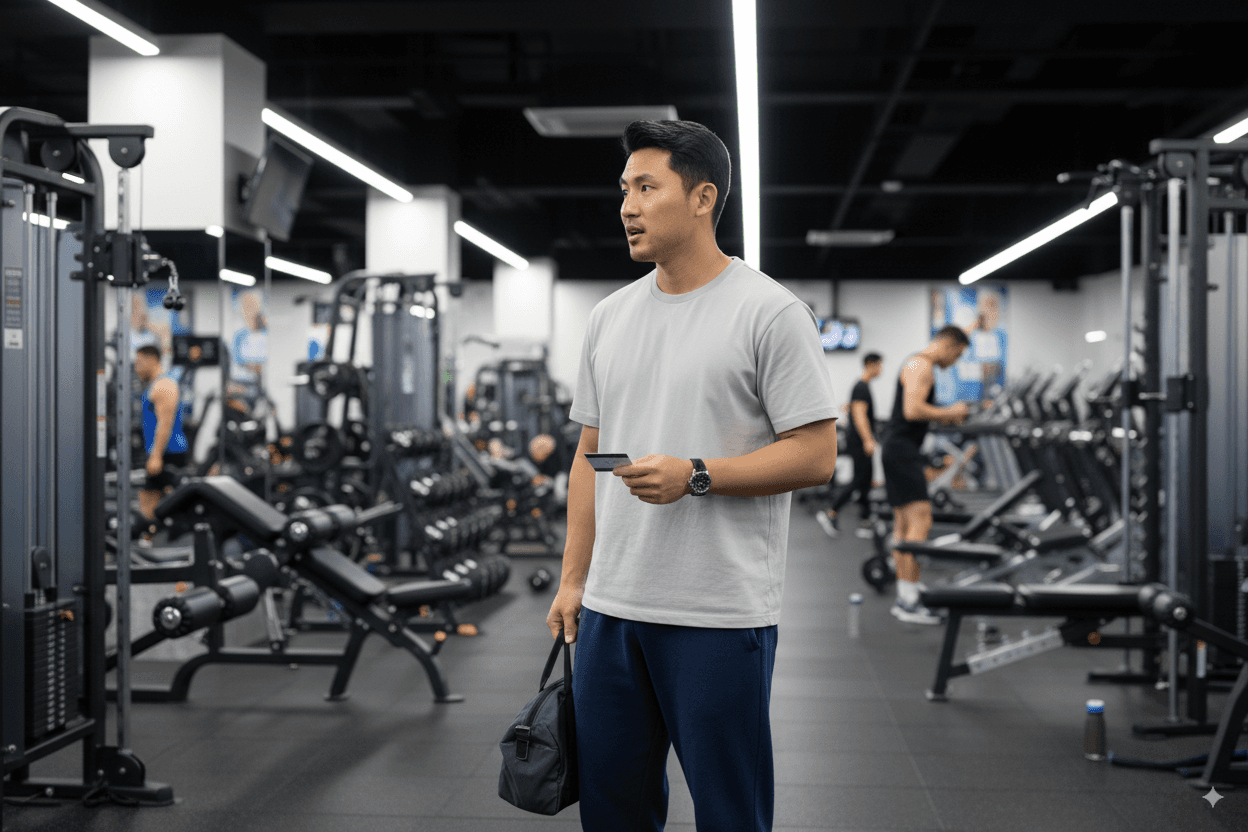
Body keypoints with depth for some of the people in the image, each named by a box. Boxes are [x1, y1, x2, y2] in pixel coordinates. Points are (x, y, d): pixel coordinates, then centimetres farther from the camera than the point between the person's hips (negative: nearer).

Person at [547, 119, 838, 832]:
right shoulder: (610, 317, 12)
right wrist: (572, 579, 11)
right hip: (611, 609, 7)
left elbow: (816, 456, -12)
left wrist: (696, 475, -20)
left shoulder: (770, 312, -8)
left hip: (721, 615, -6)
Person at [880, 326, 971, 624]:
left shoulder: (918, 364, 21)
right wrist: (949, 412, -13)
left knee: (904, 524, 11)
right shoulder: (921, 366, -12)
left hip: (899, 451, 11)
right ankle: (909, 603, -17)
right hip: (902, 451, -11)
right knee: (920, 521, -15)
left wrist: (944, 417, 16)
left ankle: (903, 599, 15)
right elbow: (913, 410, -24)